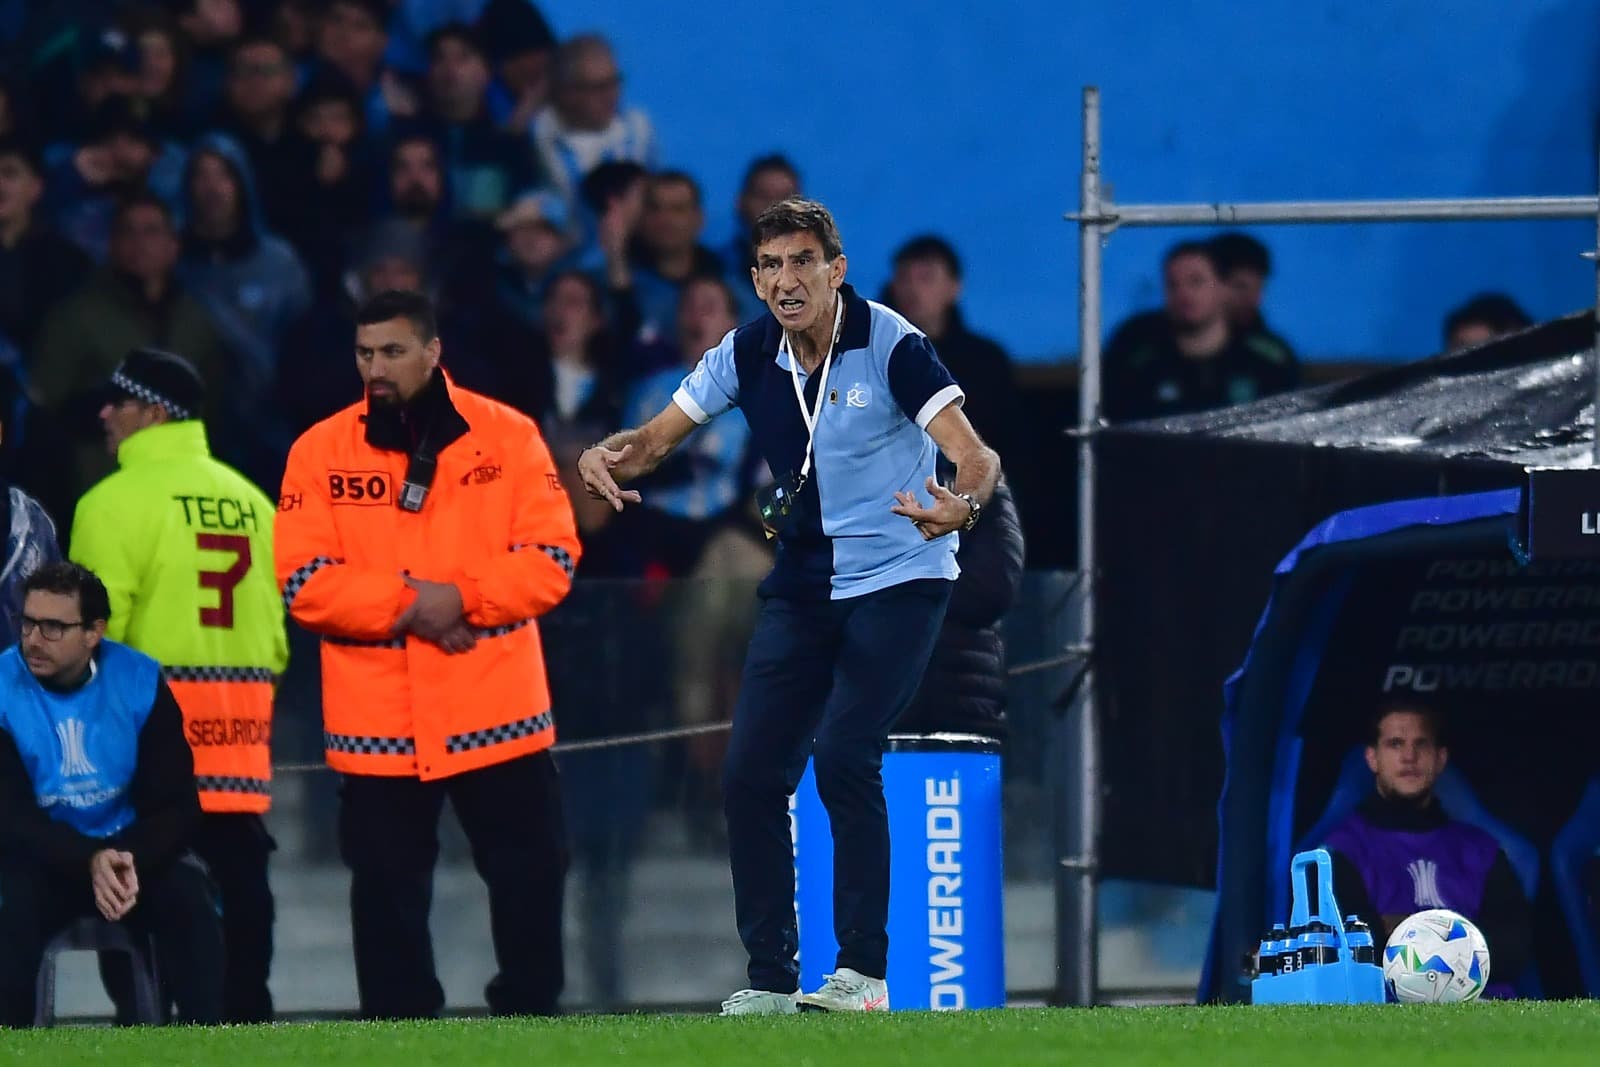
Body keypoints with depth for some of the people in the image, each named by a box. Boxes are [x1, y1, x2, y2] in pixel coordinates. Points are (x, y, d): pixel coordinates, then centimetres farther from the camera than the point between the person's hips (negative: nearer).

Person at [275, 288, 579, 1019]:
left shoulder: (507, 437, 0)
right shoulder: (322, 451, 1)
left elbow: (552, 559, -5)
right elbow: (304, 580, -6)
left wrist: (462, 597, -18)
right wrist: (406, 604, -17)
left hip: (498, 714, 0)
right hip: (377, 721, 0)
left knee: (530, 876, 4)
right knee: (389, 892, 6)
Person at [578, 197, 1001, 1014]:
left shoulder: (890, 345, -17)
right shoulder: (748, 355, -3)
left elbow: (972, 454, -24)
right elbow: (656, 439, 2)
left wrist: (963, 503, -47)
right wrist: (607, 458, -21)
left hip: (898, 579, -5)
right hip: (802, 589, 5)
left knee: (842, 754, -22)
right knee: (749, 776, -2)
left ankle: (863, 969, -12)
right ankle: (769, 979, 9)